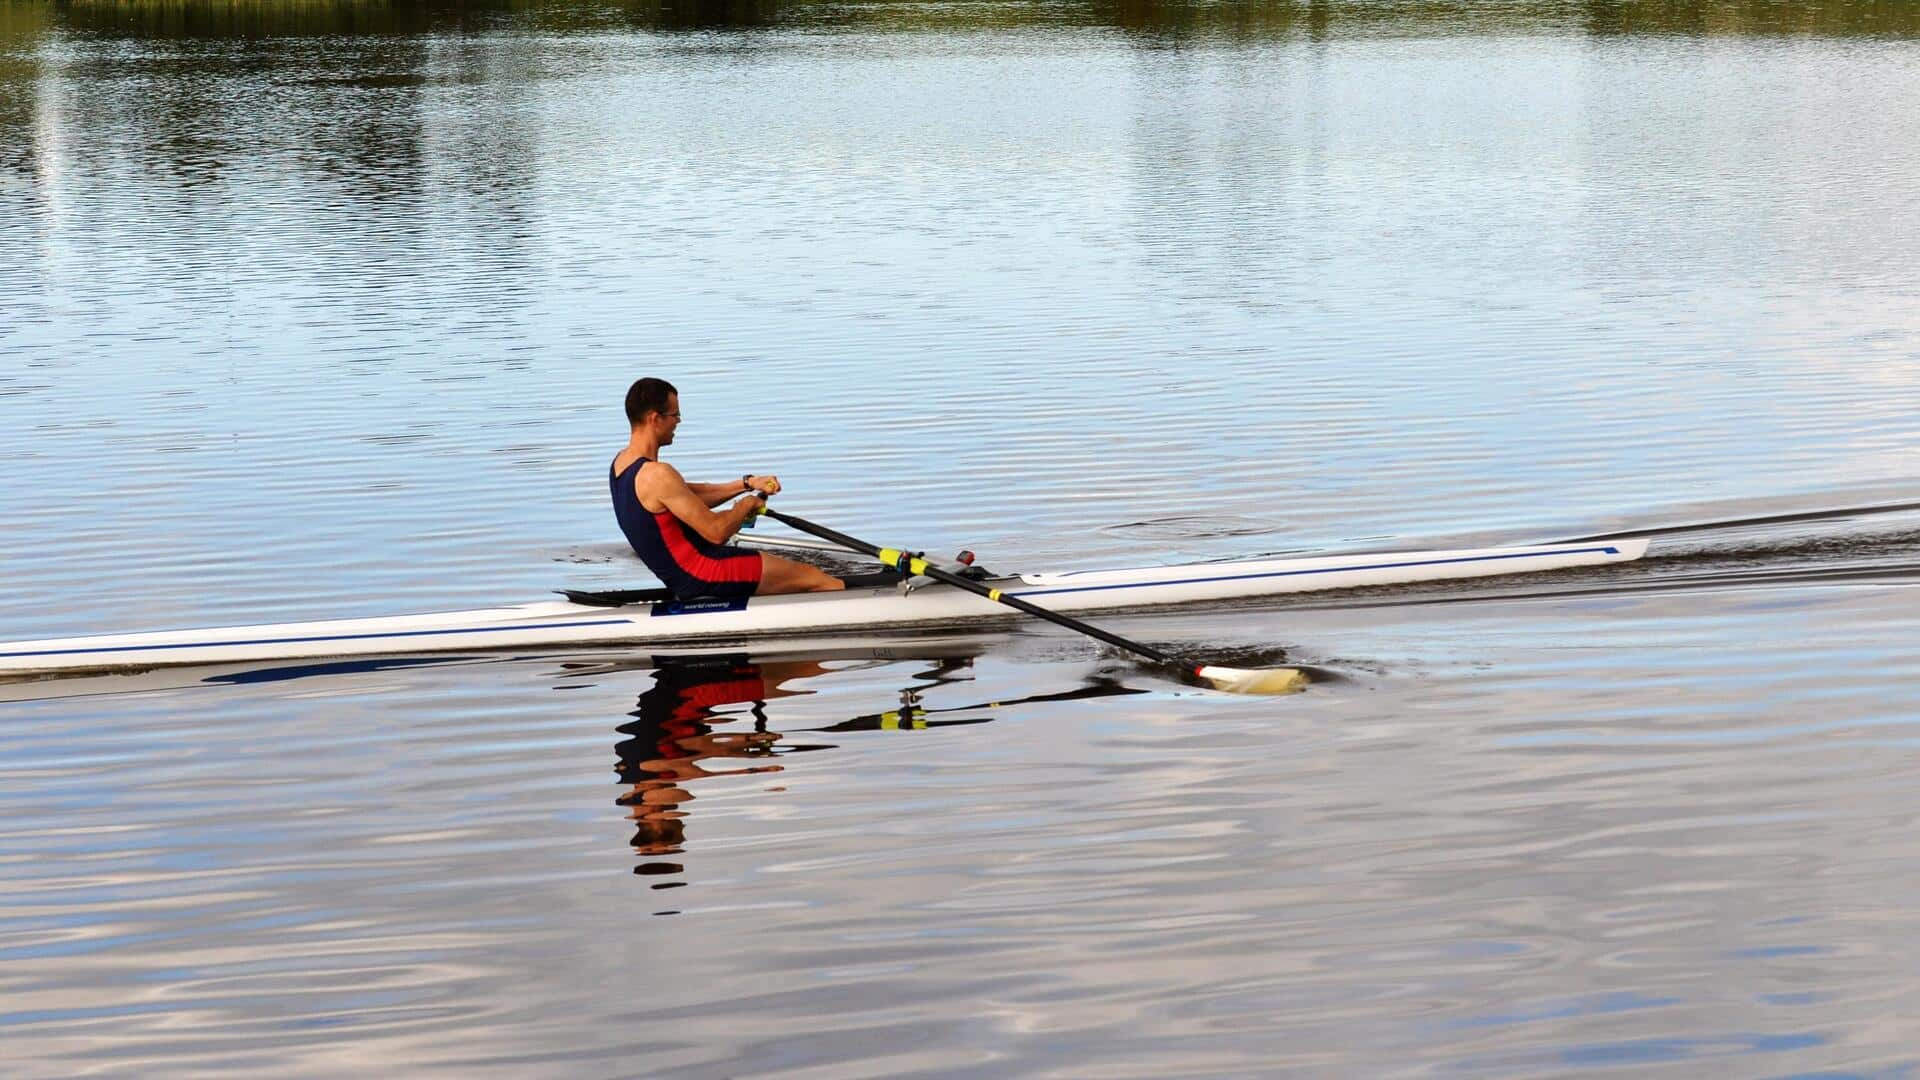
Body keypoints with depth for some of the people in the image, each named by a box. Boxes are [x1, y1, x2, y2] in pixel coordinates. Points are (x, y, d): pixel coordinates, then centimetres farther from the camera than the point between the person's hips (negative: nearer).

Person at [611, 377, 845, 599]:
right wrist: (747, 504, -2)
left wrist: (747, 484, 9)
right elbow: (716, 531, -22)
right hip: (701, 577, -10)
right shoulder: (657, 475, -25)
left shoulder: (621, 463, 6)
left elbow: (690, 495, 16)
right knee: (826, 583, -7)